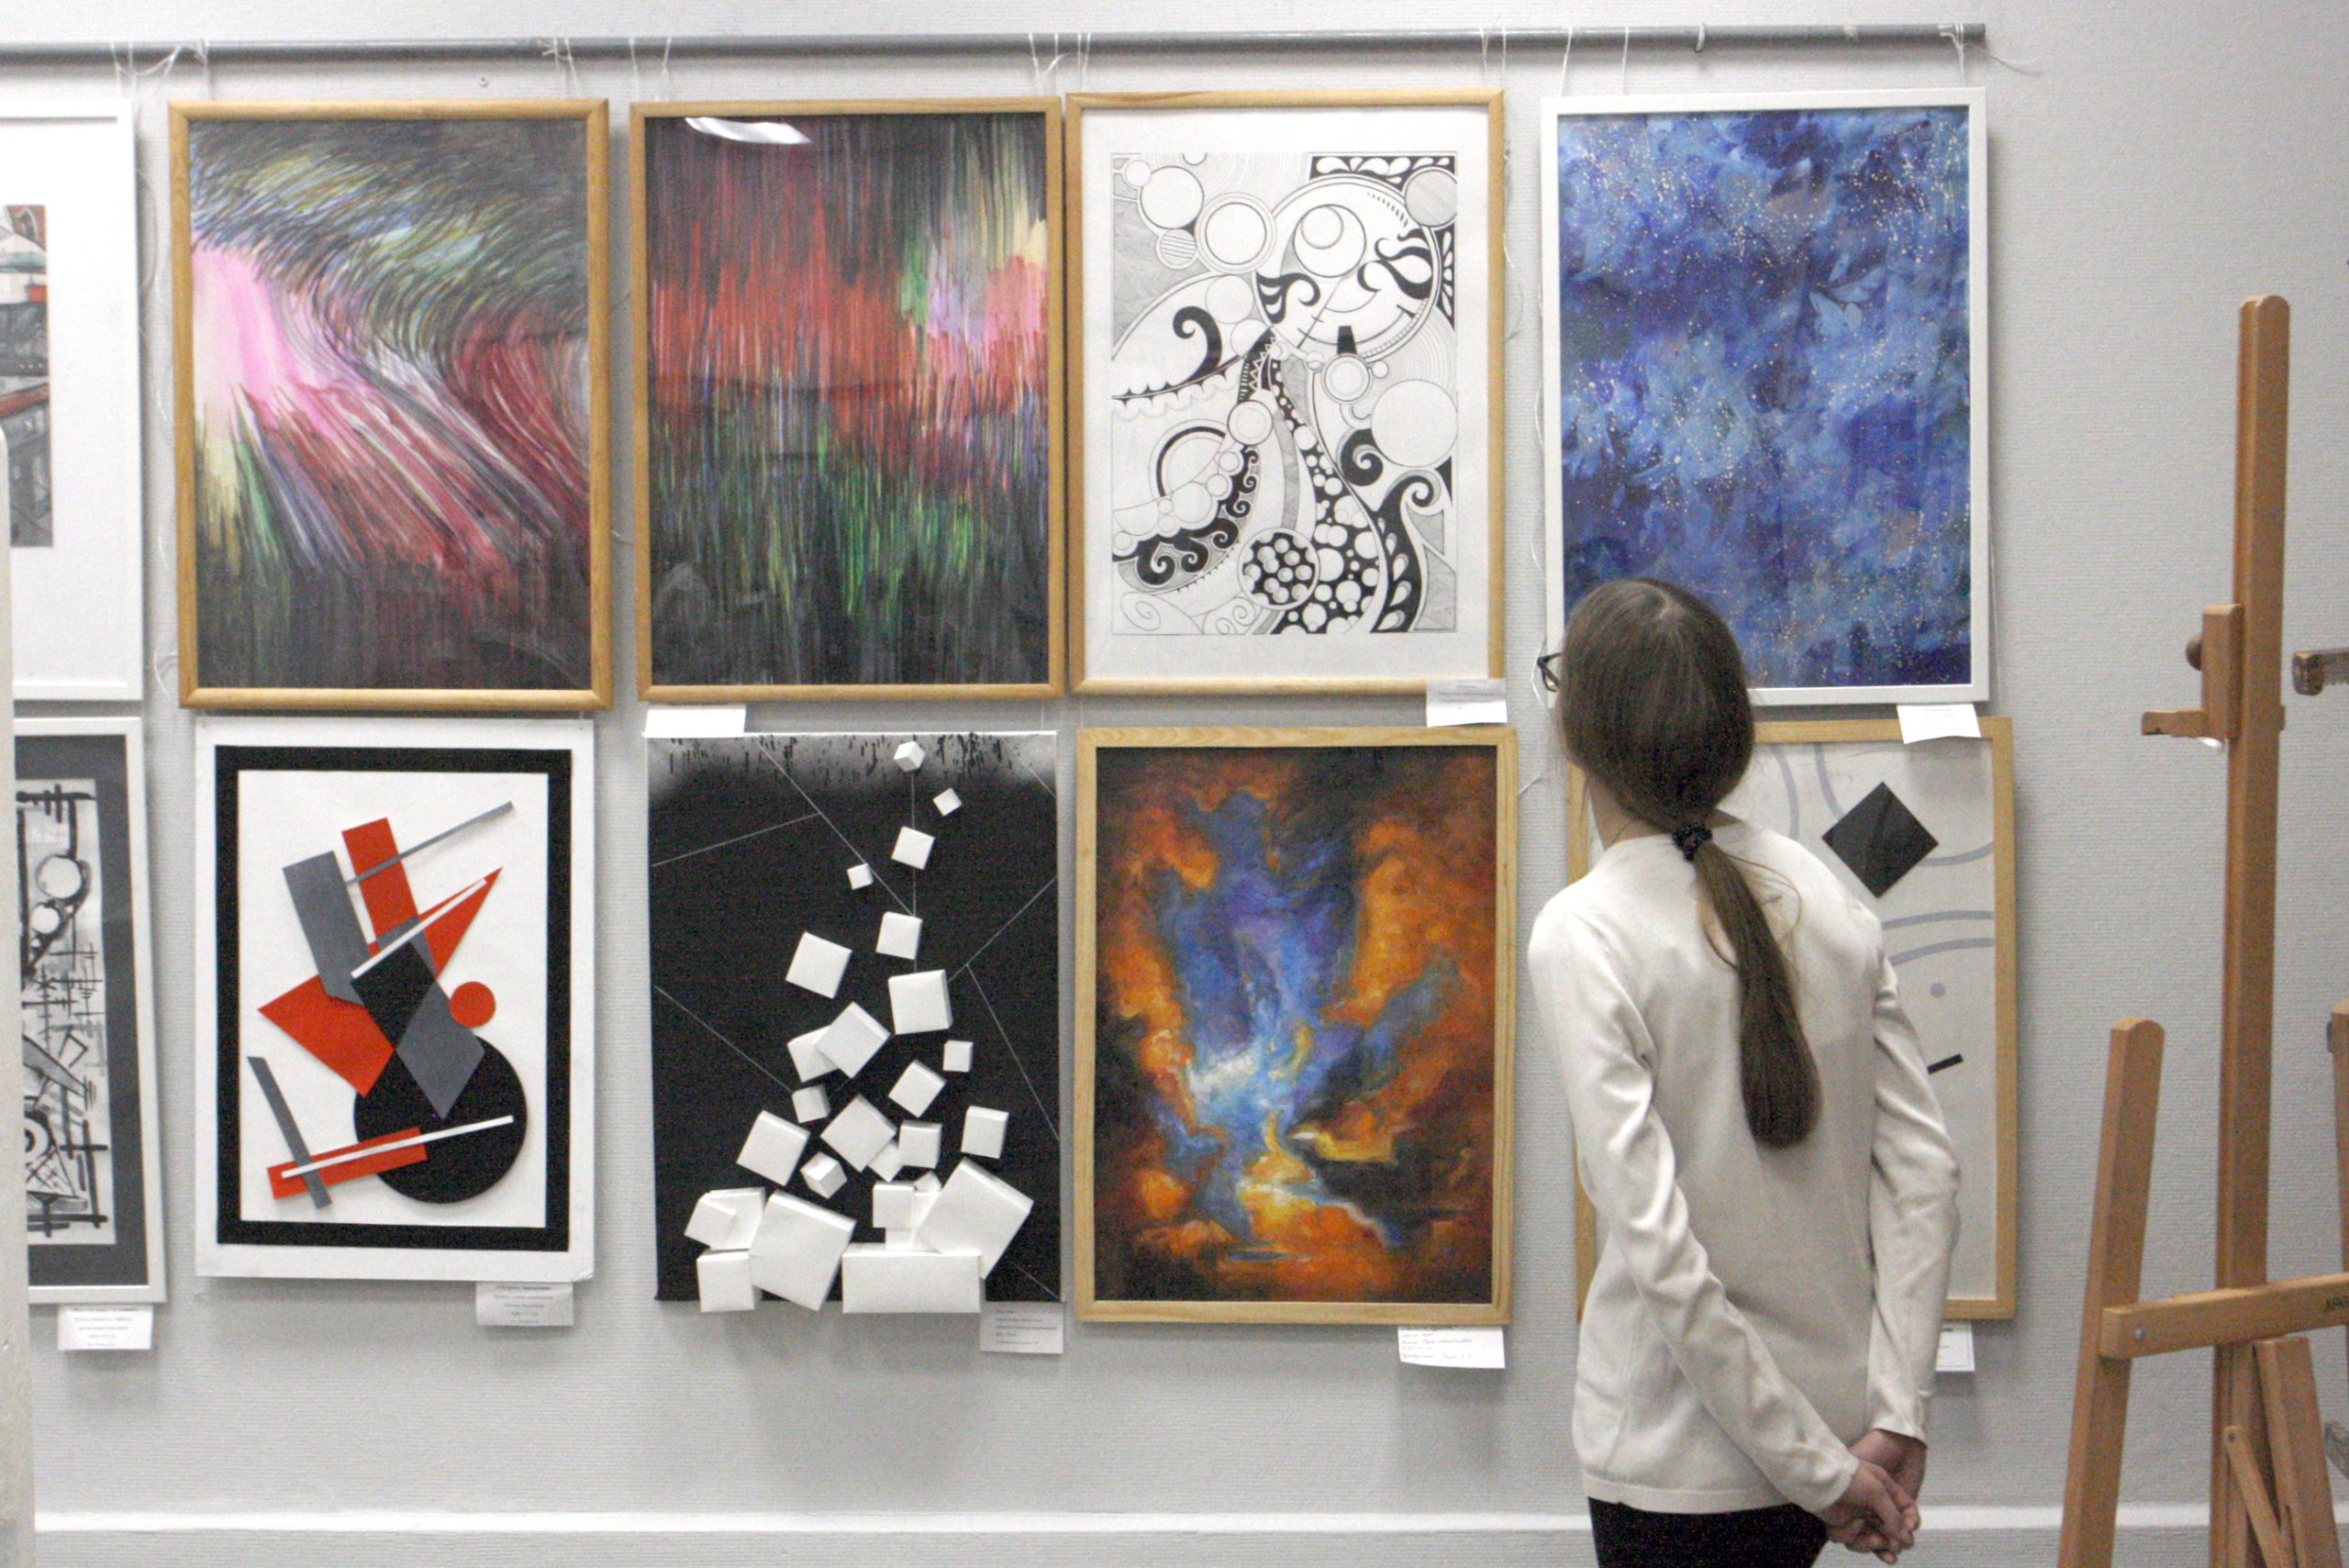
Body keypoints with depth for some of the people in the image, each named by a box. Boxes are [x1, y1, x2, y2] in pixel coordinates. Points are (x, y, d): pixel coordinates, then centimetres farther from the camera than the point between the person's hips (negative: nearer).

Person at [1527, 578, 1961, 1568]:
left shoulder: (1583, 937, -16)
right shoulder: (1820, 892, 1)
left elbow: (1659, 1250, -20)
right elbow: (1924, 1167, -1)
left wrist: (1819, 1468, -13)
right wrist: (1895, 1416, -1)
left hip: (1681, 1457, -6)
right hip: (1841, 1407, 6)